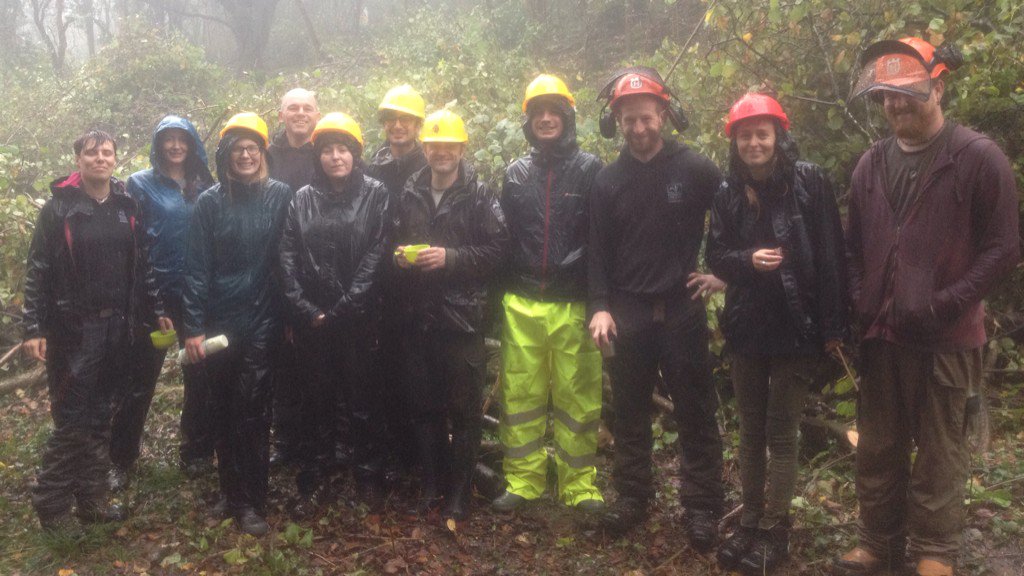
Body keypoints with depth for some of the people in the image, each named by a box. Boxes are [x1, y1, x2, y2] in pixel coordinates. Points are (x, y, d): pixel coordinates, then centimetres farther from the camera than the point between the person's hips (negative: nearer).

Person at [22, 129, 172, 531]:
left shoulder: (127, 207, 8)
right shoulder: (59, 207, -4)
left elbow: (142, 266, 14)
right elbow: (38, 272, -6)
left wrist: (157, 312, 10)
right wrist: (34, 328, -10)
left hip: (117, 328, 4)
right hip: (72, 328, -4)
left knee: (100, 417, 11)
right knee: (71, 420, -2)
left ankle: (92, 499, 21)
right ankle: (51, 505, 12)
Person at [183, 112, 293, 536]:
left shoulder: (280, 195, 1)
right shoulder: (210, 202, 1)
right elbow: (196, 269, -1)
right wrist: (193, 328, -6)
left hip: (262, 322, -1)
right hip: (219, 322, 1)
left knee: (252, 411, -3)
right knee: (224, 411, 10)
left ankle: (249, 501, 8)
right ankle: (235, 494, 25)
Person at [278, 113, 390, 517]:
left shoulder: (375, 194, 1)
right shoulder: (303, 199, 8)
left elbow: (377, 253, -6)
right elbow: (288, 257, 3)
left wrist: (345, 306, -11)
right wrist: (306, 309, -7)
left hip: (357, 318, -2)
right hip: (312, 318, 2)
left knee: (364, 397, 6)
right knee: (316, 399, 10)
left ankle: (368, 476, 20)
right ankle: (313, 480, 22)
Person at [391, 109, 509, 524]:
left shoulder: (479, 196, -2)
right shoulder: (409, 195, 11)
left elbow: (496, 249, -8)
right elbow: (394, 241, 20)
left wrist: (451, 257, -17)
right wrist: (399, 255, -1)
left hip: (462, 315, -4)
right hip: (417, 315, 4)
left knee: (464, 407, 3)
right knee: (423, 404, 12)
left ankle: (459, 490, 15)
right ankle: (430, 485, 25)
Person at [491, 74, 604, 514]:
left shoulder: (589, 168, 3)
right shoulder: (516, 174, 12)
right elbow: (504, 238, 15)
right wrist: (500, 296, 10)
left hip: (572, 306, -2)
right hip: (522, 307, 3)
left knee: (578, 398, 3)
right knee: (520, 396, 6)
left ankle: (579, 484, 16)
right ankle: (522, 481, 18)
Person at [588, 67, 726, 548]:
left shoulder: (694, 169, -3)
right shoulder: (608, 180, 5)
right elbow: (598, 251, 4)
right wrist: (599, 306, -6)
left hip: (681, 309, -2)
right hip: (627, 312, 3)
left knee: (695, 414, 4)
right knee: (629, 413, 11)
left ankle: (701, 507, 15)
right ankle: (632, 497, 25)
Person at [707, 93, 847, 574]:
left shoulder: (809, 181, -7)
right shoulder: (728, 192, 4)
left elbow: (830, 256, -8)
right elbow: (716, 256, 5)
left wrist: (833, 325, -10)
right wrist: (748, 260, -17)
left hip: (796, 328, -4)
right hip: (746, 327, 4)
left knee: (781, 432, 4)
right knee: (751, 429, 13)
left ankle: (775, 529, 16)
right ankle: (750, 520, 25)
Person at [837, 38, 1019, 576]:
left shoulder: (979, 157, -6)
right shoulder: (871, 163, 9)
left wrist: (945, 304, -15)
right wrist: (860, 304, 2)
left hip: (946, 336, -4)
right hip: (879, 333, 5)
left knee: (940, 450, 8)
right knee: (878, 447, 13)